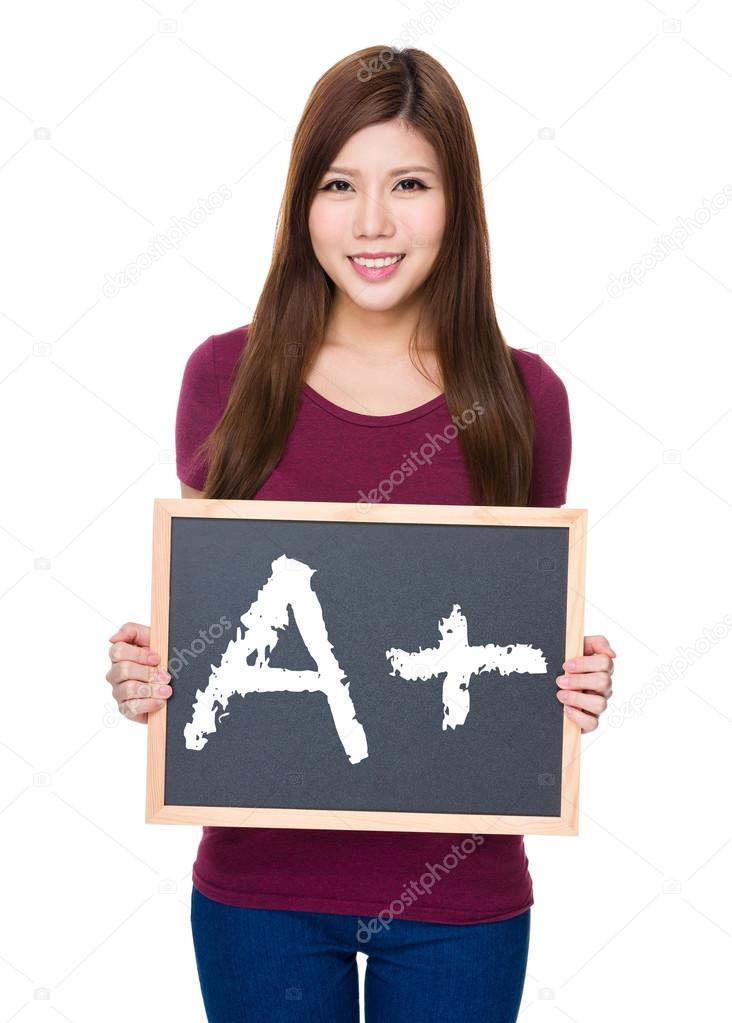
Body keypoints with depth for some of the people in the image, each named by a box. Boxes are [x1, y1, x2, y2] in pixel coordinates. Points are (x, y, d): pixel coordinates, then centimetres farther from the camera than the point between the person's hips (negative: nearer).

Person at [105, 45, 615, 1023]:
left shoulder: (523, 395, -4)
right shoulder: (224, 375, -4)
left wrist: (581, 685, -14)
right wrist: (140, 670, -14)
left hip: (458, 890, 0)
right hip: (260, 879, 0)